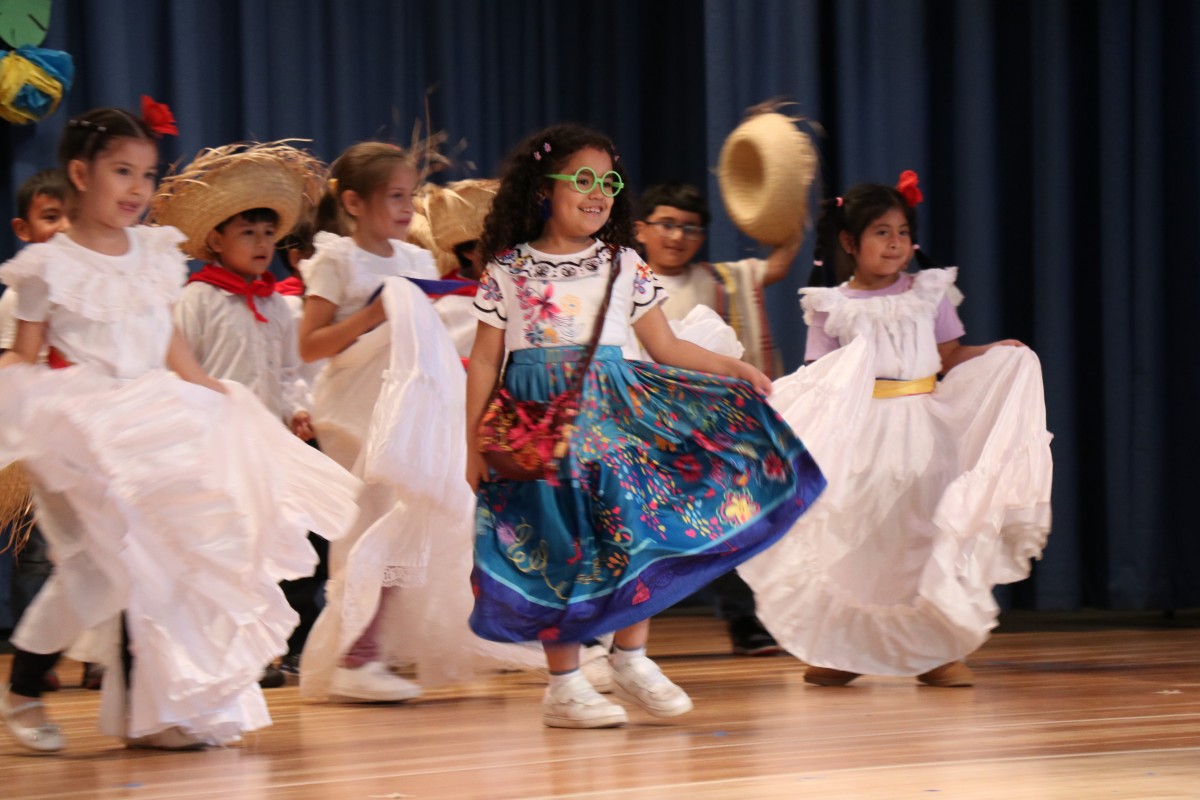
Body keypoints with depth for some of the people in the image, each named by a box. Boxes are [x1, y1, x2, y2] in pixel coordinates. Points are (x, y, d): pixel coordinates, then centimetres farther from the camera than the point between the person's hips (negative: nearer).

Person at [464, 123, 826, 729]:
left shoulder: (623, 265, 10)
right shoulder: (508, 271, 2)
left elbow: (665, 347, 11)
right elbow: (485, 362, 4)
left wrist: (732, 369, -2)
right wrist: (475, 446, 1)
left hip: (614, 410, 3)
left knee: (636, 523, -6)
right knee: (556, 541, -3)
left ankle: (632, 660, 10)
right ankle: (564, 684, 4)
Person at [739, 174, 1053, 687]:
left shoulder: (930, 293, 8)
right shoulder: (833, 307, 4)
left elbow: (951, 357, 9)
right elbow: (817, 379, 4)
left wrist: (996, 353, -5)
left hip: (921, 428, 1)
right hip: (857, 435, -1)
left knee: (928, 533, -3)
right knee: (852, 539, 1)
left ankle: (936, 653, 3)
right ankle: (844, 651, 13)